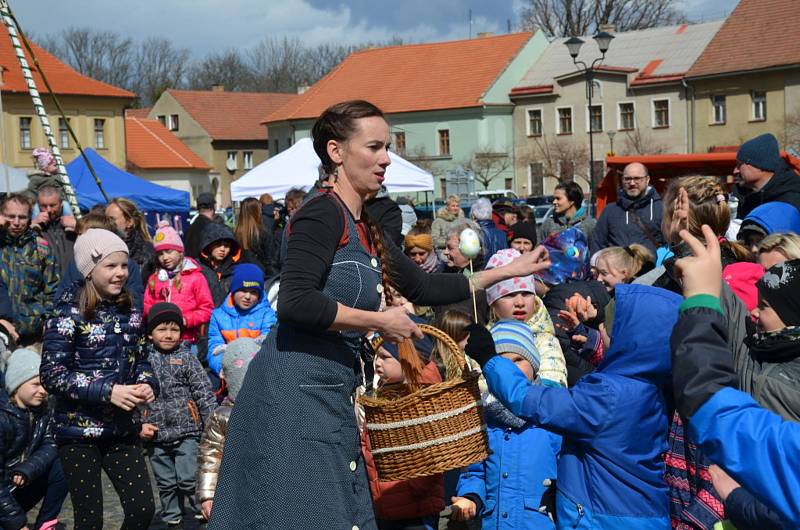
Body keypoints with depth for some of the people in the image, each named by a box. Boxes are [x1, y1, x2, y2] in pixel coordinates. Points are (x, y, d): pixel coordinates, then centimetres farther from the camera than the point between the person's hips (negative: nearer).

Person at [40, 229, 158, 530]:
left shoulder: (129, 313, 6)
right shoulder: (69, 315, -12)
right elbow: (52, 375, -17)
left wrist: (148, 384, -6)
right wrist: (108, 391, -23)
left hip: (123, 429, 5)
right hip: (79, 431, -5)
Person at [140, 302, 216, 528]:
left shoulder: (186, 358, 0)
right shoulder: (144, 360, 4)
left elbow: (204, 394, -1)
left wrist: (213, 425, -5)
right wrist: (140, 424, -1)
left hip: (187, 433, -2)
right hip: (157, 436, 3)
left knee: (188, 480, -6)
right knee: (165, 483, 11)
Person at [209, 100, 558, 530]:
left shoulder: (364, 231, 17)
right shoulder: (323, 213, -11)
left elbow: (423, 287, 25)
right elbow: (295, 303, -23)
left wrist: (509, 270, 27)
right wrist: (381, 322, -14)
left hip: (329, 396, 9)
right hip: (295, 390, -9)